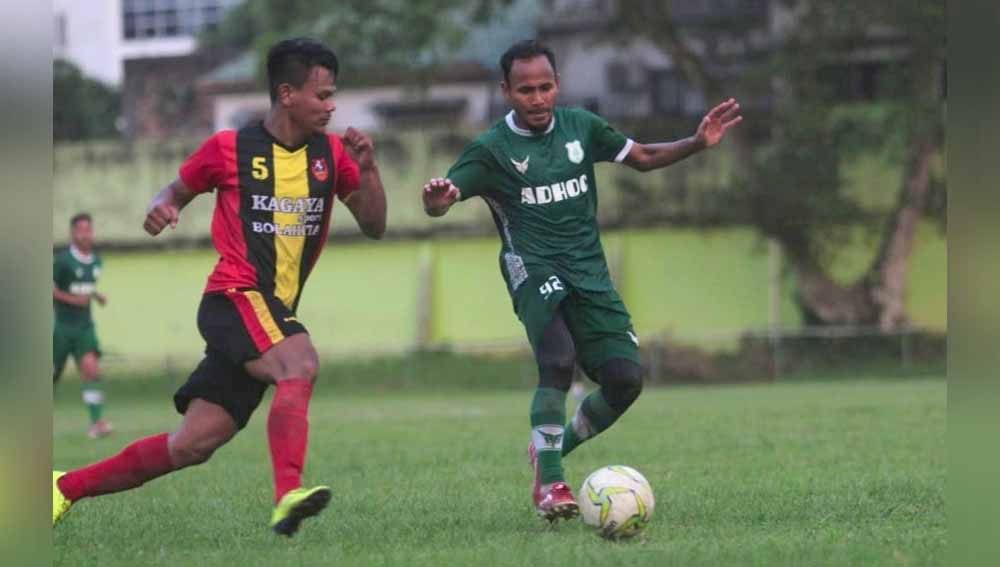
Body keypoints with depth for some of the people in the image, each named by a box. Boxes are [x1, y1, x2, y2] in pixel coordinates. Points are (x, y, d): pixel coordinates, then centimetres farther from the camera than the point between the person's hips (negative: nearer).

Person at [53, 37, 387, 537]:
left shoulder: (331, 153, 9)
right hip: (235, 296, -5)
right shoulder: (229, 148, -1)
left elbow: (373, 226, 8)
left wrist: (367, 169, -8)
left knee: (193, 444, 1)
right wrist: (162, 207, -9)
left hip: (273, 314, 5)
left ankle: (66, 487, 14)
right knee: (299, 364, -35)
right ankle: (288, 494, -50)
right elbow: (179, 189, 14)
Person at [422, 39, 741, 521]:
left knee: (625, 379, -6)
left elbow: (643, 157, 20)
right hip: (533, 266, -5)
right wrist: (435, 197, -38)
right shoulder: (491, 149, -3)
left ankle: (552, 450, 19)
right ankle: (550, 484, -16)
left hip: (589, 270, 5)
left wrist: (698, 142, 6)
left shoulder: (581, 127, 9)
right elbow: (439, 203, -13)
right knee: (559, 360, -30)